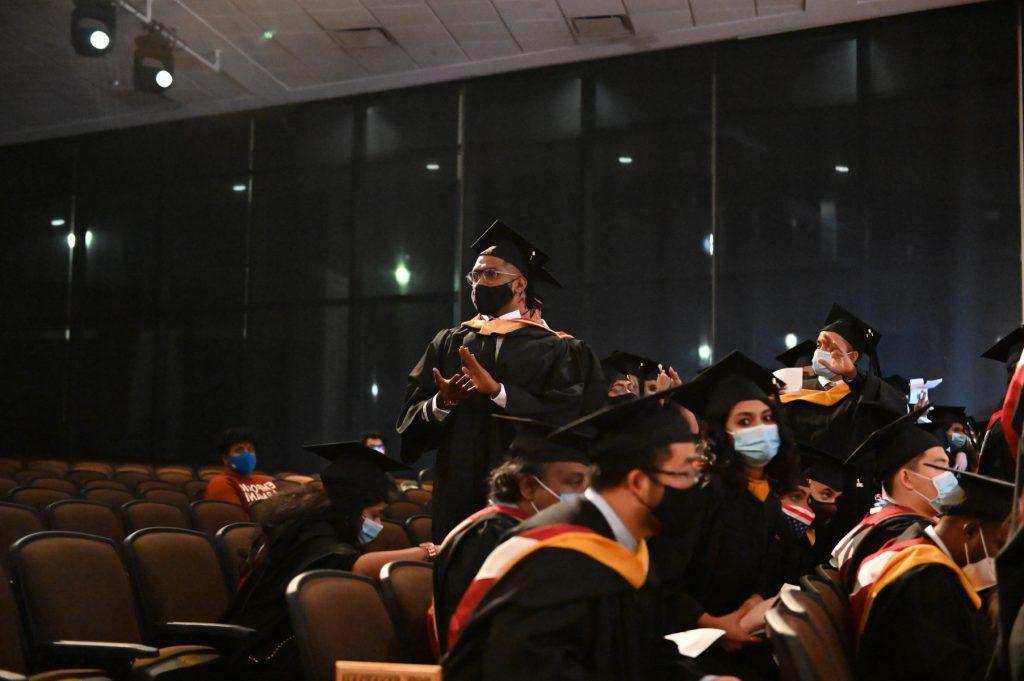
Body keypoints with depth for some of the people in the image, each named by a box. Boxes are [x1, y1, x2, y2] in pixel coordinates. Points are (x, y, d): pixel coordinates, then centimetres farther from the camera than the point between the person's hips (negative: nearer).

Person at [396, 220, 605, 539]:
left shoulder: (555, 349, 2)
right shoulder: (448, 343, 14)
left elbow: (565, 414, -12)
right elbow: (411, 415, 8)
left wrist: (498, 391, -19)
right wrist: (441, 403, -13)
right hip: (458, 494, 3)